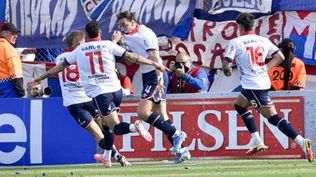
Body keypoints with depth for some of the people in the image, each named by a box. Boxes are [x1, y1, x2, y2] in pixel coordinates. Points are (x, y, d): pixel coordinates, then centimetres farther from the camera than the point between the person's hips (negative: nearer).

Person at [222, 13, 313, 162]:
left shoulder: (236, 42, -6)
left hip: (252, 86, -7)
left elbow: (226, 65, -10)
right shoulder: (263, 40, 10)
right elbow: (280, 57, 8)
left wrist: (227, 71, 13)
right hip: (264, 82, 7)